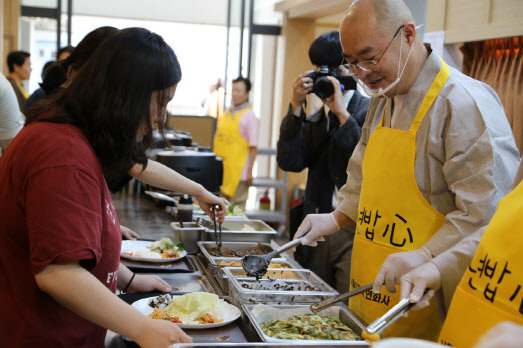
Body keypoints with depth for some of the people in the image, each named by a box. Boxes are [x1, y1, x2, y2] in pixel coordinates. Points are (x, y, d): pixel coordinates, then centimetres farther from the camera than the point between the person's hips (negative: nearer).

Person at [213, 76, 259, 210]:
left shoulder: (249, 116, -7)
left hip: (238, 171, -7)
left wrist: (250, 171, -14)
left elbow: (253, 147, -10)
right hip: (221, 169, 7)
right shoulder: (227, 114, 14)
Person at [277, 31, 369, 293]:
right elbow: (290, 162, -2)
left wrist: (342, 113, -19)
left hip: (354, 232, -6)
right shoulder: (316, 119, 12)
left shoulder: (369, 111, -7)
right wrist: (295, 107, -8)